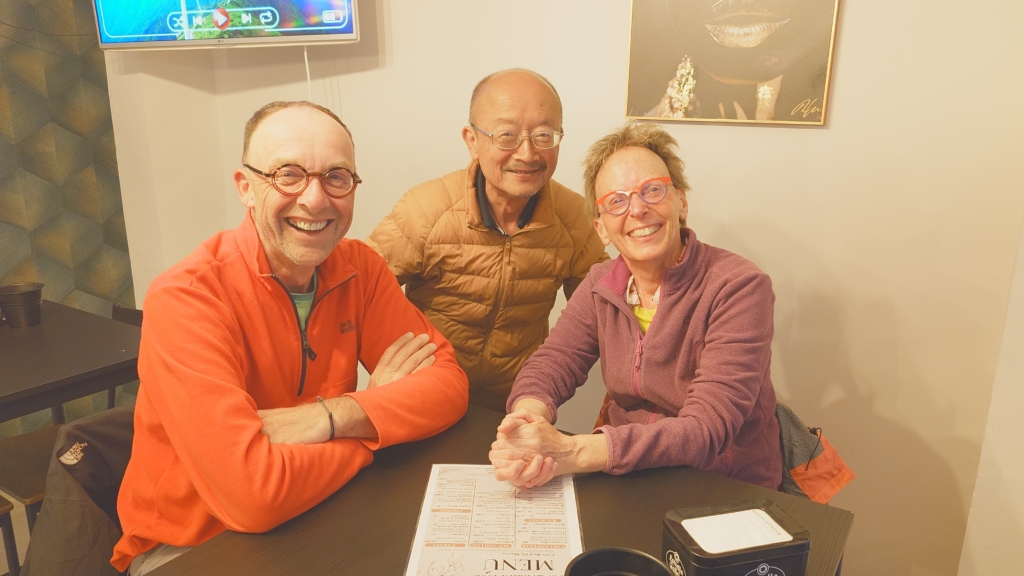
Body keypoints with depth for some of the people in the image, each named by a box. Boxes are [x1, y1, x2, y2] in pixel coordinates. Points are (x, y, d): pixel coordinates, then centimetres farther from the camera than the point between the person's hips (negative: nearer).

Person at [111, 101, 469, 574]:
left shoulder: (359, 267, -6)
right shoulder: (184, 298, -22)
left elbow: (448, 383, -10)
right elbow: (252, 492, -30)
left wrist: (329, 417, -25)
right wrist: (378, 412, -17)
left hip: (314, 522, 5)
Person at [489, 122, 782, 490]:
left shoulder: (739, 289, -18)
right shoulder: (602, 287, 0)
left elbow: (706, 429, -25)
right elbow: (549, 366, -5)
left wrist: (571, 453, -35)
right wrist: (527, 419, -29)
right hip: (629, 479, 5)